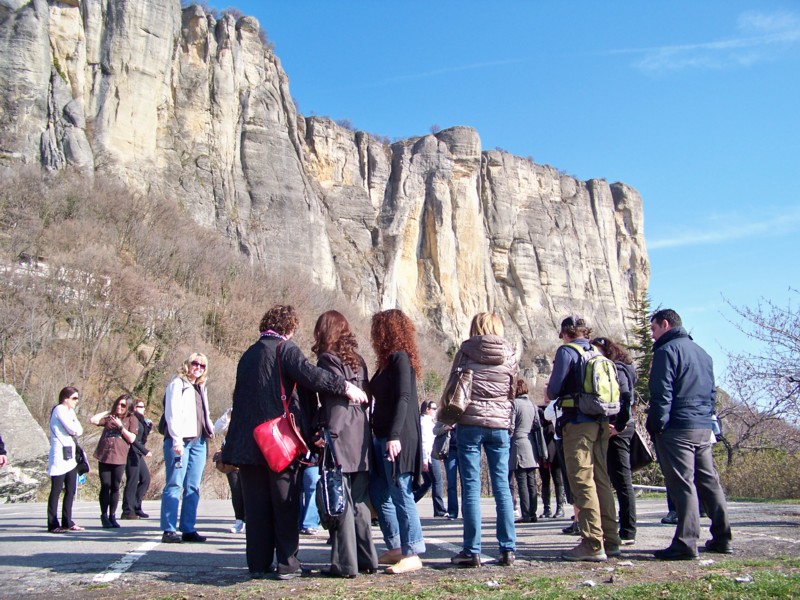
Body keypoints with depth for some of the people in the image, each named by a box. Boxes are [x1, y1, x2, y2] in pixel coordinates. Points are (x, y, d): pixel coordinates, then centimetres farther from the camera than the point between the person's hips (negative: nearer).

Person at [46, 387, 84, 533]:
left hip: (70, 456, 9)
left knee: (71, 490, 8)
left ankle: (67, 522, 13)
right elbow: (73, 429, -15)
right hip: (60, 456, -9)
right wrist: (74, 418, 2)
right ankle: (53, 524, -1)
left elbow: (79, 431, 11)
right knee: (56, 490, -5)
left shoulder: (69, 411, 19)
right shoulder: (59, 409, -7)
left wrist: (75, 430, -8)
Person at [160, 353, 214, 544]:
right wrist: (177, 439, -15)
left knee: (193, 487, 5)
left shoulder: (201, 387, 23)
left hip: (199, 442, 7)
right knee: (174, 485, -7)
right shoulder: (178, 383, 1)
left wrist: (210, 431, 10)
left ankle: (189, 529, 7)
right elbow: (172, 413, -8)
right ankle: (169, 530, -4)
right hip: (180, 440, -7)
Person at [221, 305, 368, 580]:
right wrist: (345, 386, -21)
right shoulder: (284, 348, -5)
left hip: (248, 442, 6)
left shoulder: (248, 354, 16)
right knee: (286, 504, 4)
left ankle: (258, 563, 14)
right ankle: (287, 563, 7)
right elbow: (308, 374, -23)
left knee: (256, 506, 10)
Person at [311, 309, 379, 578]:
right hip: (362, 441, 7)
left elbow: (335, 402, -15)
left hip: (340, 440, -7)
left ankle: (345, 563, 4)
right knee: (359, 503, 13)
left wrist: (327, 437, -15)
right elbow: (365, 397, 14)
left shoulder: (328, 359, -6)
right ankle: (367, 559, 19)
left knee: (340, 503, -1)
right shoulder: (357, 359, 15)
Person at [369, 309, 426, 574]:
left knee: (401, 495, -5)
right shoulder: (388, 360, 17)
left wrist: (394, 436, -25)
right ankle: (395, 547, 21)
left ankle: (412, 554, 3)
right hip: (383, 437, 10)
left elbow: (403, 398, -19)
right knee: (380, 493, 13)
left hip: (397, 438, -10)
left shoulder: (400, 357, -10)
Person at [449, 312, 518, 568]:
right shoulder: (510, 355, 5)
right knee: (502, 486, 7)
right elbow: (512, 392, 11)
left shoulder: (465, 351, 0)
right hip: (500, 424, 2)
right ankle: (508, 549, 10)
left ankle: (472, 551, 3)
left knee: (471, 487, 1)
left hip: (470, 422, -2)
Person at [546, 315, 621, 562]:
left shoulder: (566, 351, -7)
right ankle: (610, 540, 19)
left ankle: (593, 545, -6)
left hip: (578, 422, -8)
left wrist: (548, 394, 11)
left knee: (583, 482, -6)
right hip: (601, 423, 8)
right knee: (601, 480, 13)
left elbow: (553, 391, -11)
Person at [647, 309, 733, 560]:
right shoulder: (702, 352, 18)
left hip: (677, 428, -8)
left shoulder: (667, 350, -8)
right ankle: (722, 538, 18)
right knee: (709, 481, 13)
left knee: (682, 484, -8)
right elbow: (712, 392, 22)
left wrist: (656, 426, -10)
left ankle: (686, 543, -9)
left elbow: (661, 394, -14)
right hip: (704, 428, 8)